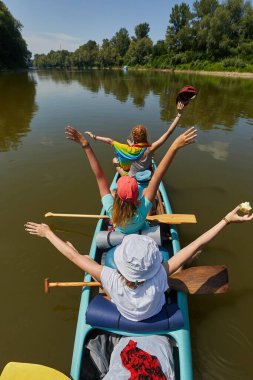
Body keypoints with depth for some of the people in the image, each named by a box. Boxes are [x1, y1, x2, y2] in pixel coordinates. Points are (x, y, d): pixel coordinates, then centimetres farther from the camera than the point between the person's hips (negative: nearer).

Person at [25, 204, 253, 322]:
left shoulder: (112, 281, -47)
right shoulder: (160, 278, -46)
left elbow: (73, 256, -38)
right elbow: (196, 245, -42)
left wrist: (48, 233, -26)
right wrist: (227, 220, -35)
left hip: (120, 313, 1)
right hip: (156, 313, 0)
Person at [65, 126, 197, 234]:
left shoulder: (111, 209, -42)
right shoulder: (142, 211, -46)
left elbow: (99, 175, -43)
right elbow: (157, 176, -53)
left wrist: (85, 145, -40)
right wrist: (175, 147, -55)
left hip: (119, 235, 1)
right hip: (141, 233, -1)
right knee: (146, 189, 10)